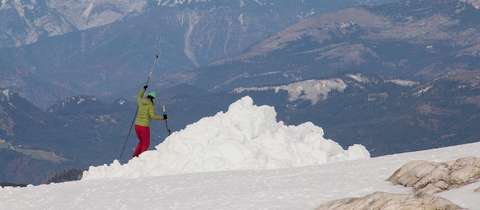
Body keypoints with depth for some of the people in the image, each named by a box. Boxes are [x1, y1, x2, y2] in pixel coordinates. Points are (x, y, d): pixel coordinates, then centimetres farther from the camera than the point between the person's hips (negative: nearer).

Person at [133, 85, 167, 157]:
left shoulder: (141, 102, 6)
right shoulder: (151, 104, -10)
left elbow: (139, 97, 30)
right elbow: (152, 116, -17)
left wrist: (144, 89, 43)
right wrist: (162, 117, -5)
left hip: (137, 125, 6)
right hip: (144, 126, -6)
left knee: (141, 142, 23)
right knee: (146, 144, 6)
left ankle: (135, 156, 10)